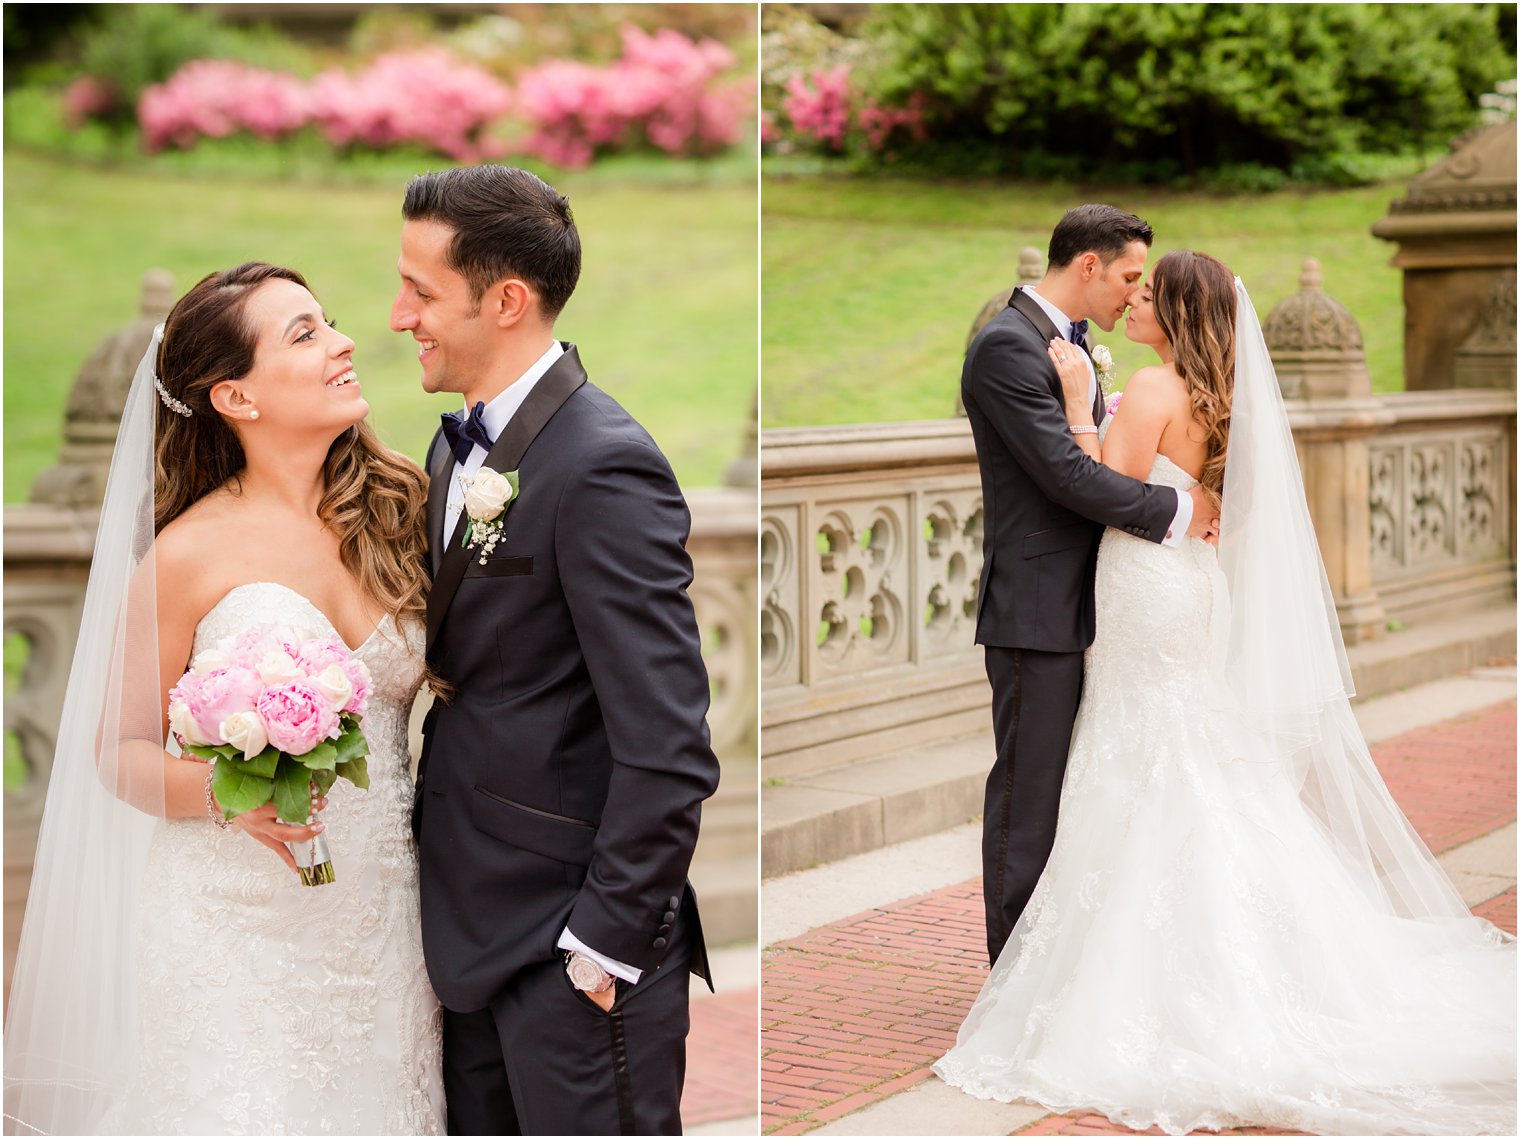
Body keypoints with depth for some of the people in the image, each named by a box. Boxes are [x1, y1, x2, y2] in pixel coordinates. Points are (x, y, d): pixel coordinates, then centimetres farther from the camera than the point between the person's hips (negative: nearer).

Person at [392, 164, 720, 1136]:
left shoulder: (605, 469, -20)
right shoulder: (461, 445, 9)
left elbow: (669, 752, -22)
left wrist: (607, 939, -18)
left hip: (573, 945, -8)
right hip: (474, 926, 9)